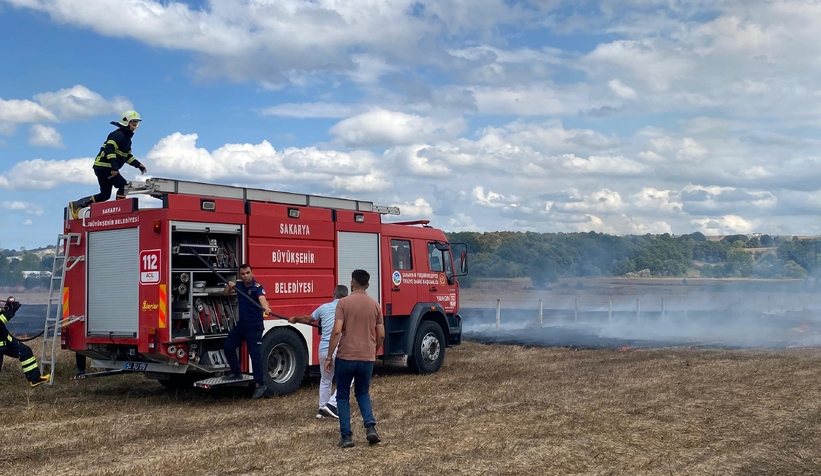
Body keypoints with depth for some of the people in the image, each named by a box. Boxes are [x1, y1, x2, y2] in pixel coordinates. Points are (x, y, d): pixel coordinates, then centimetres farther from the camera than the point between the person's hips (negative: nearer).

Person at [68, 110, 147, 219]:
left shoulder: (127, 138, 19)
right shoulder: (118, 135, -12)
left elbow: (127, 156, 25)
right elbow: (109, 149, -26)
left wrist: (139, 165, 12)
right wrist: (114, 166, -34)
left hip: (105, 168, 10)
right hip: (104, 167, -10)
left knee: (105, 195, 11)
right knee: (123, 185, -14)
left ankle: (76, 205, 13)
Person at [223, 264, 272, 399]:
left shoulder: (258, 287, -20)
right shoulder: (239, 285, 2)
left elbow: (262, 299, -39)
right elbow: (225, 294, 9)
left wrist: (266, 308, -61)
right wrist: (230, 286, -14)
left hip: (254, 327, -8)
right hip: (241, 324, 8)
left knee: (255, 355, -9)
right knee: (228, 346, 15)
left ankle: (261, 385, -5)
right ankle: (236, 373, 32)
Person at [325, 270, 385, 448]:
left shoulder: (343, 303, -7)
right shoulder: (375, 305, 4)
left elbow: (337, 331, -15)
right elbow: (381, 335, 6)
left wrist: (329, 356, -8)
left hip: (346, 357, -3)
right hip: (367, 358, 3)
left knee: (343, 396, 11)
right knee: (363, 393, 22)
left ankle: (346, 436, 6)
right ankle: (370, 427, 2)